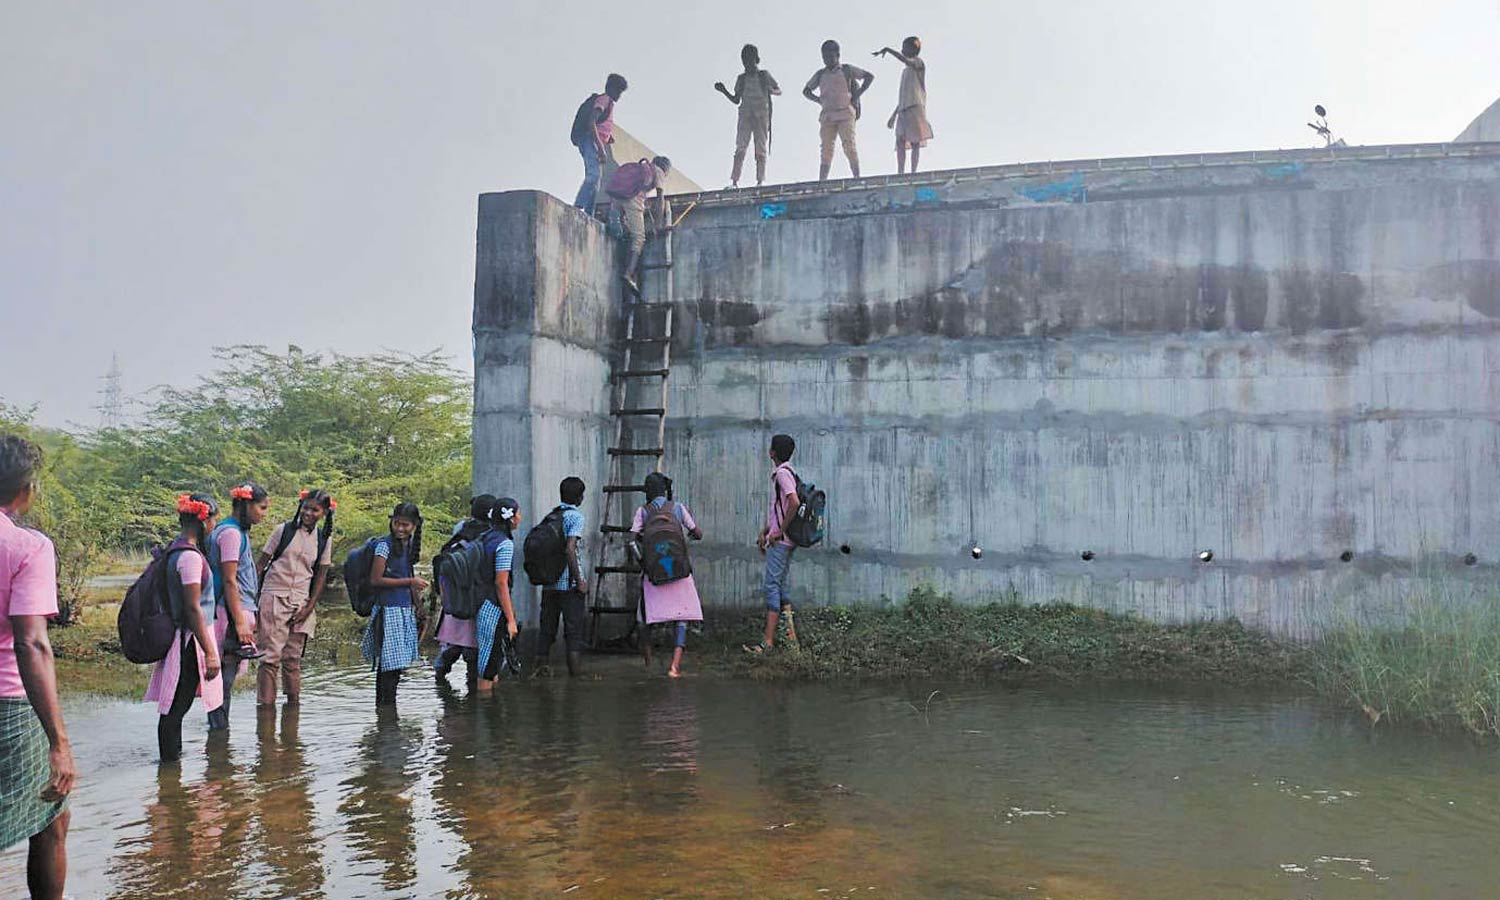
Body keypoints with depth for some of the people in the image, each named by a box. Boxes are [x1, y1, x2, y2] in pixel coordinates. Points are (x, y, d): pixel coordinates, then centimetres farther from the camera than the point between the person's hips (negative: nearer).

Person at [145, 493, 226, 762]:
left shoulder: (174, 549, 9)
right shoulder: (190, 556, -20)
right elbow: (193, 608, -22)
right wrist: (209, 652, -19)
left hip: (181, 637, 9)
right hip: (191, 640, -9)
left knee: (175, 706, 18)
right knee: (175, 708, -1)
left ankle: (173, 756, 29)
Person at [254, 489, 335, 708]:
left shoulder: (324, 539, 7)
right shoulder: (284, 530, 0)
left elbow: (321, 575, 9)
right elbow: (261, 563, 3)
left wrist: (310, 607, 0)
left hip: (302, 602, 3)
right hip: (274, 598, -2)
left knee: (293, 658, 8)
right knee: (271, 656, -6)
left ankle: (293, 702, 16)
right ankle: (265, 705, -3)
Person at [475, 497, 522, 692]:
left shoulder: (489, 538, 11)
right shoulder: (505, 544, -15)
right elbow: (501, 583, -19)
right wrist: (511, 620, -17)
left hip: (483, 606, 9)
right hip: (494, 609, -9)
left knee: (489, 656, 14)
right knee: (490, 658, -2)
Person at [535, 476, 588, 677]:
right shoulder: (576, 516, -8)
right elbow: (570, 549, -19)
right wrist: (579, 581, -16)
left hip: (549, 582, 6)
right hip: (569, 583, -6)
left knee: (547, 627, 12)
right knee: (574, 630, -1)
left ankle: (540, 667, 14)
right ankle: (576, 671, 0)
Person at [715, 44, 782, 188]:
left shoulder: (764, 75, 11)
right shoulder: (741, 78, 16)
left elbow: (779, 91, 12)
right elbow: (736, 100, 19)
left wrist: (770, 90, -10)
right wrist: (724, 91, 4)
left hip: (761, 114, -1)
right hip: (745, 115, 1)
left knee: (761, 148, -6)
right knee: (740, 147, -12)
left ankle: (760, 181, -10)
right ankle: (734, 181, -21)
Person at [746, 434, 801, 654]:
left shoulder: (782, 473, -14)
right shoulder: (786, 472, 18)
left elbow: (794, 503, -27)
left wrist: (779, 531, -19)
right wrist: (765, 532, 22)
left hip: (780, 540, -10)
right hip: (784, 539, 10)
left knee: (772, 586, -9)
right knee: (781, 585, 13)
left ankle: (767, 641, -9)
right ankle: (790, 635, 16)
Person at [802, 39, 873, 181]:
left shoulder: (847, 70, 7)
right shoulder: (820, 74, 16)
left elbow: (869, 76, 6)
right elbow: (806, 91, 27)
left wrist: (857, 95, -2)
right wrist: (818, 100, 9)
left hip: (845, 114, -3)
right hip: (827, 116, 3)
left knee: (849, 146, -12)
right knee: (826, 149, -4)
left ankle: (857, 178, -14)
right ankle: (821, 181, -10)